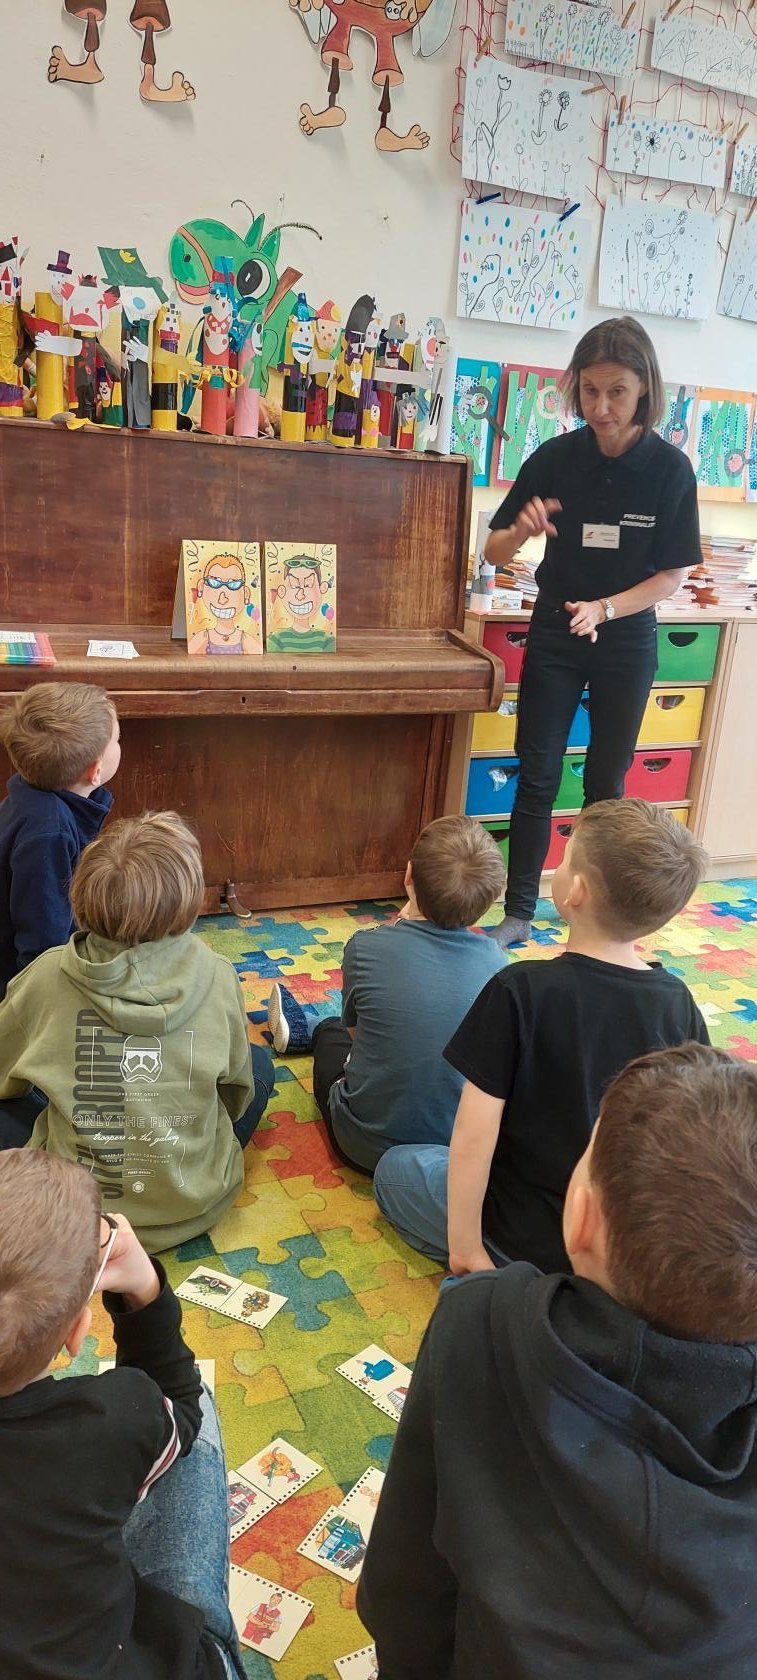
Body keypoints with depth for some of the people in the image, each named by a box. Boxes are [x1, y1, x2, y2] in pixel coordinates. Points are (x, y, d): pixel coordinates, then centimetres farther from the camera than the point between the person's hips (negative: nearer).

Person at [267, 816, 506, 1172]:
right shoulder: (495, 961, -14)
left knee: (332, 1032, 29)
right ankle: (304, 1027, 56)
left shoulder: (365, 947, -21)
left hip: (365, 1146, -3)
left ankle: (304, 1028, 60)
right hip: (461, 1145, 3)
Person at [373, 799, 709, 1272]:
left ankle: (503, 1281, 5)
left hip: (528, 1238, -5)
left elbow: (473, 1136, -23)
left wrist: (464, 1248, -9)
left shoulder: (521, 990, -26)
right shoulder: (679, 1004, -13)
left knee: (395, 1168, 21)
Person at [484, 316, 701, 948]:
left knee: (606, 782, 10)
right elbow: (495, 553, -3)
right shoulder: (556, 458, -8)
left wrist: (602, 609, -23)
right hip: (555, 635, 1)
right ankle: (519, 913, 11)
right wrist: (521, 530, -25)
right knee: (538, 777, 1)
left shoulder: (670, 468, -11)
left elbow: (671, 576, -8)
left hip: (627, 641, -1)